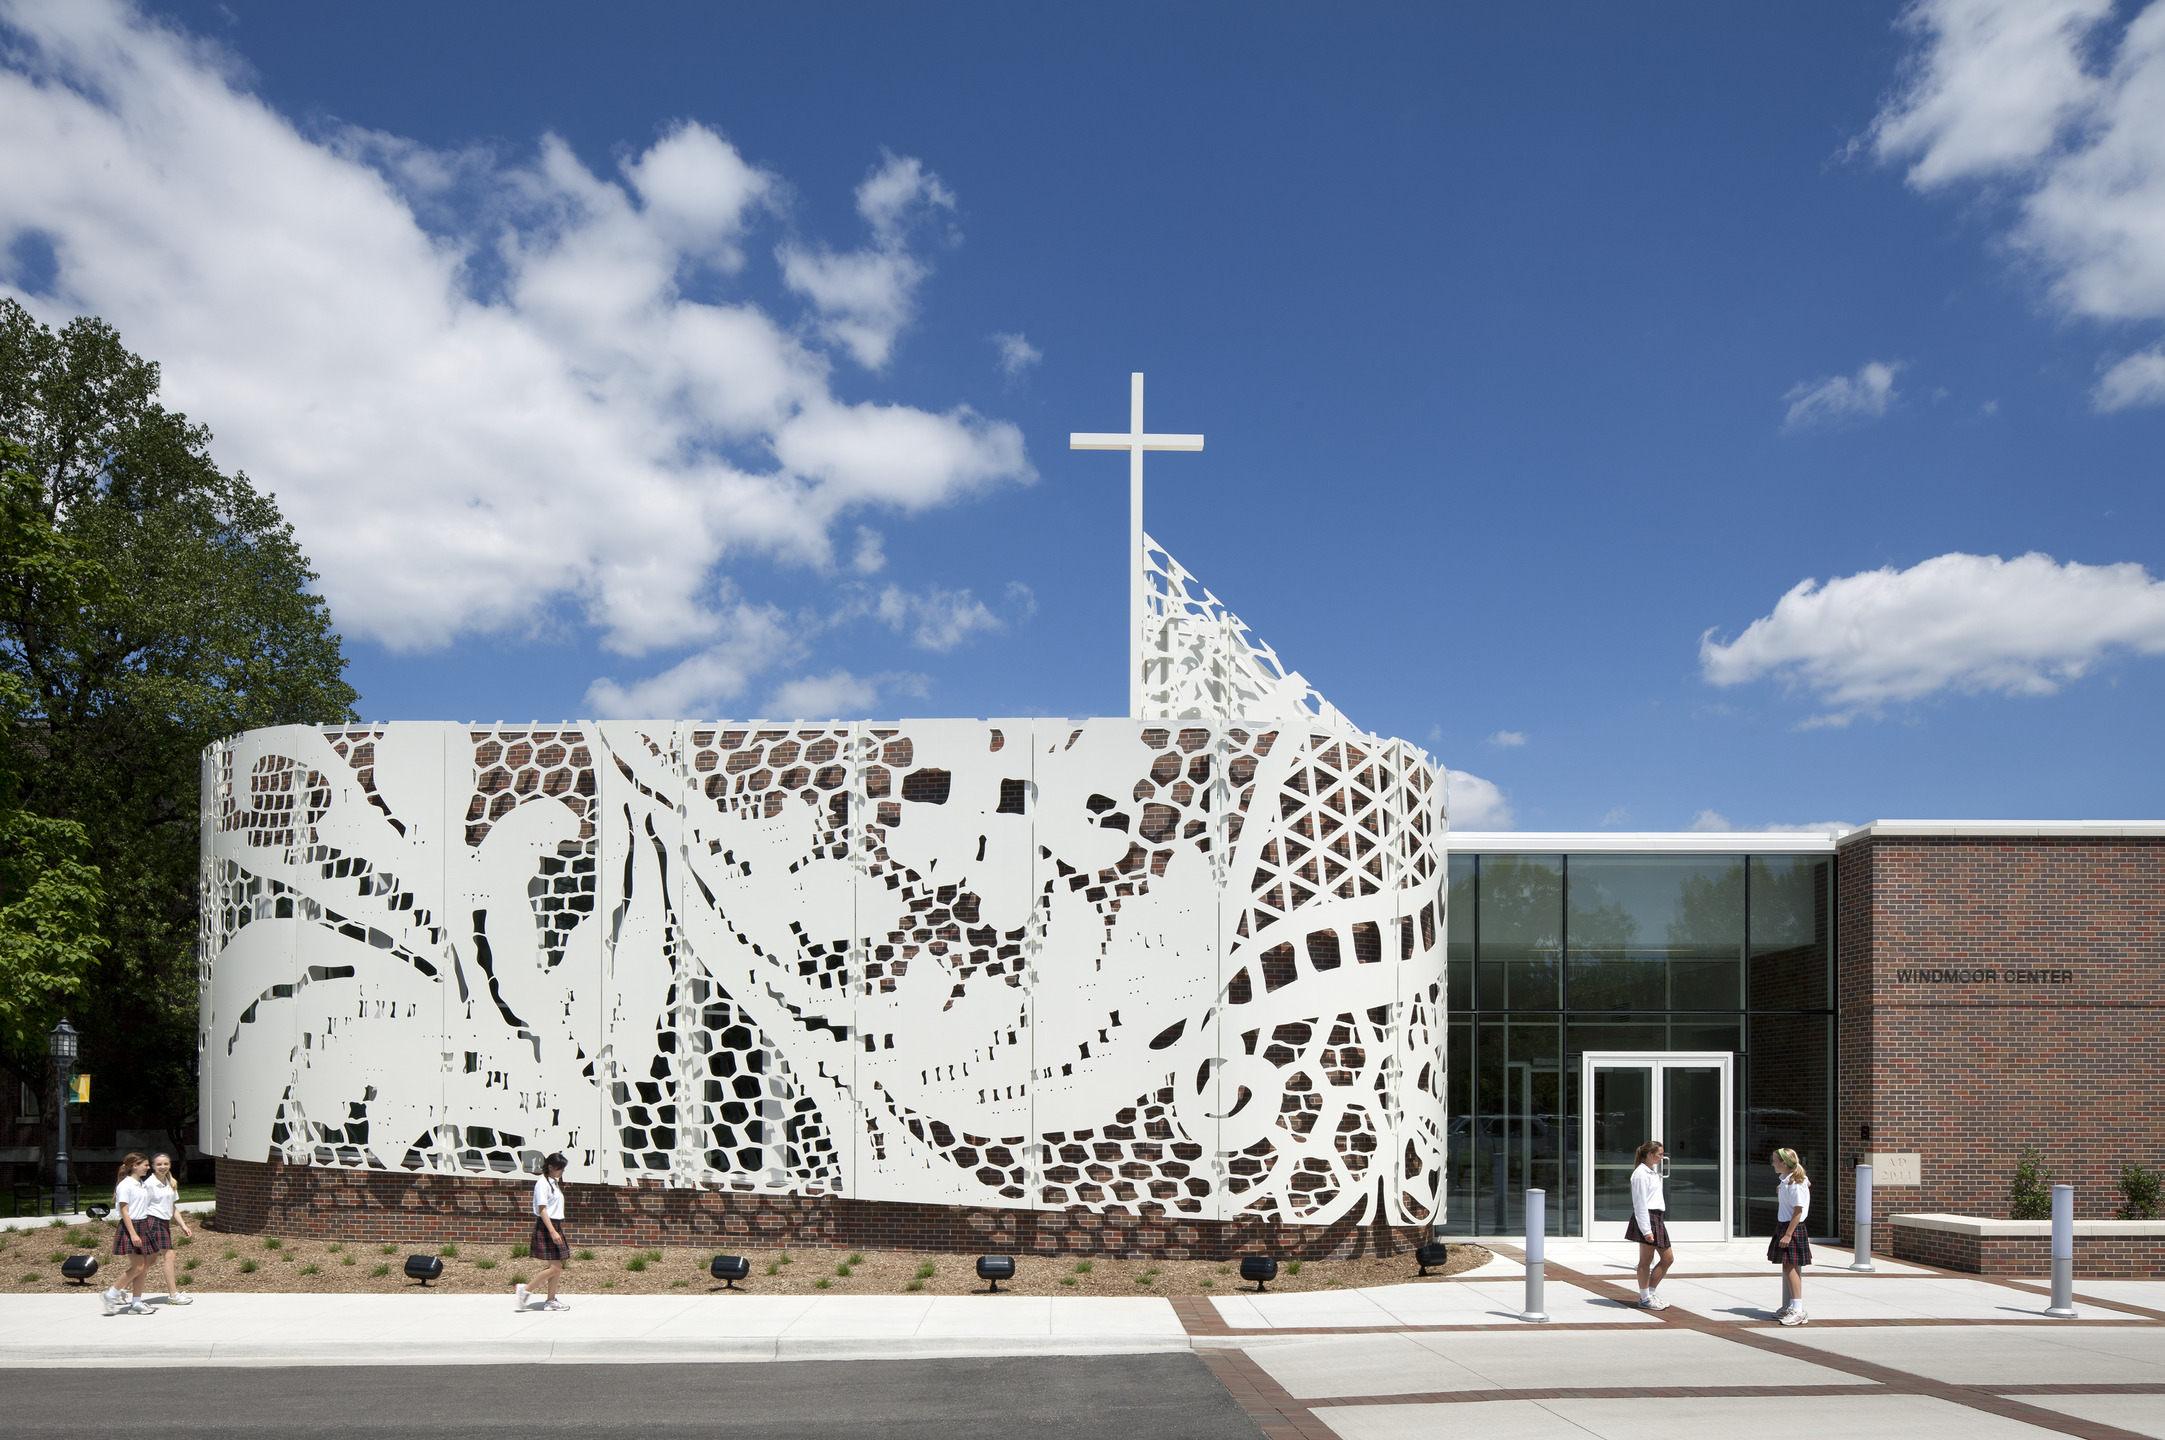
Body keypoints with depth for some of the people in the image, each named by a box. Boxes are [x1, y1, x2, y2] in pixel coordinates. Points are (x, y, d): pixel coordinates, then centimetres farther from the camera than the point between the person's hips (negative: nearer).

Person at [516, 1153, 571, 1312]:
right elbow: (542, 1210, -17)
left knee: (558, 1266, 7)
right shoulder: (543, 1183, -12)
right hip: (545, 1227, -9)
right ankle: (524, 1289, -2)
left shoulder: (555, 1183, 16)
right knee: (555, 1266, -12)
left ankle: (551, 1300, 13)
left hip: (555, 1226, 9)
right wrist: (553, 1231, -22)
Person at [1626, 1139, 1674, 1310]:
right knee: (1646, 1260, -3)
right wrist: (1646, 1229, -20)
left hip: (1656, 1218, 10)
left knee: (1668, 1259, 9)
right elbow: (1640, 1204, -16)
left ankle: (1650, 1293, 18)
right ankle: (1645, 1299, 5)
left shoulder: (1652, 1172, 18)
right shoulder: (1641, 1174, -12)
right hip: (1646, 1219, -10)